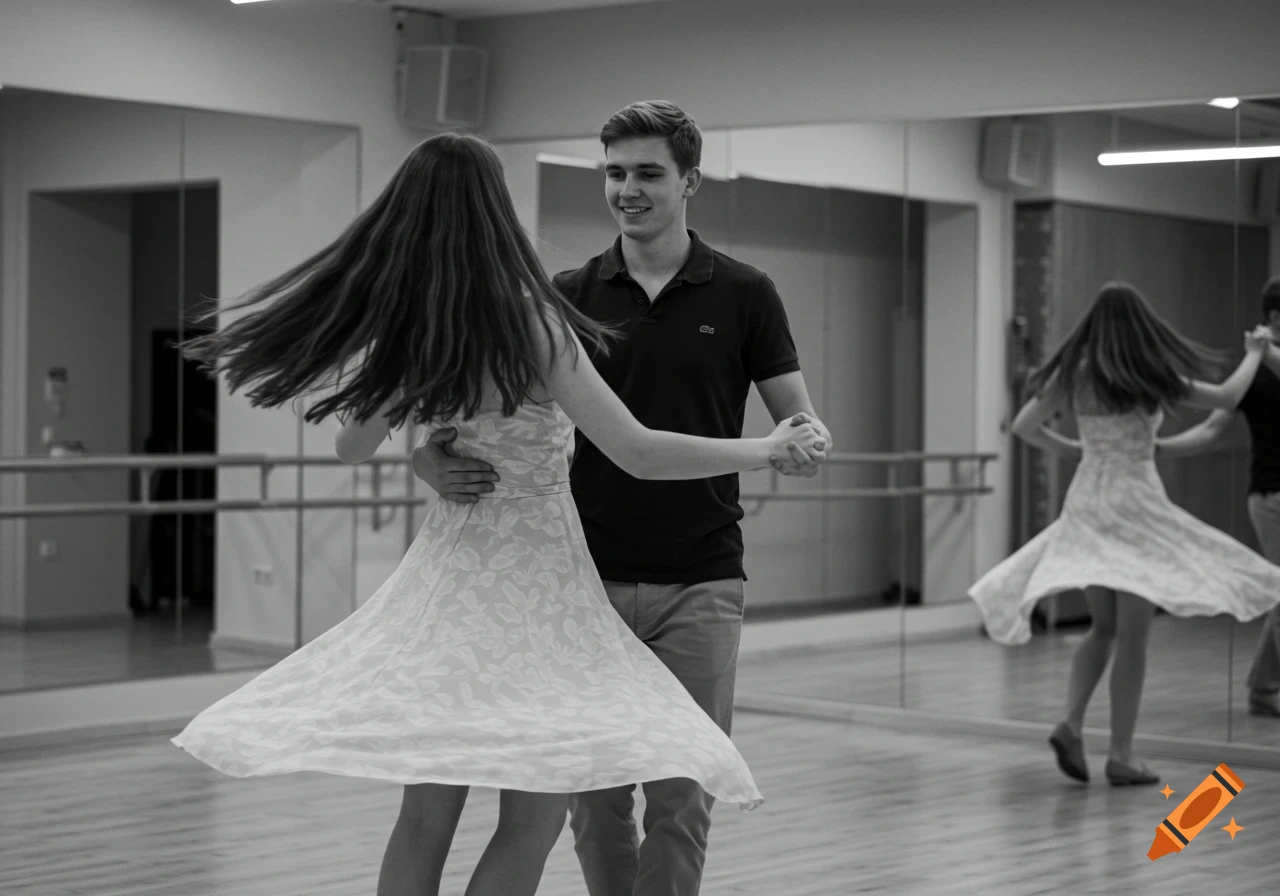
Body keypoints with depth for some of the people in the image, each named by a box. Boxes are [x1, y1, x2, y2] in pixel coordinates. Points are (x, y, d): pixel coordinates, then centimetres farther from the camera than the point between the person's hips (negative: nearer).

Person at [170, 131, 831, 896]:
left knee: (424, 818, 10)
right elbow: (639, 453, -18)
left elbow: (352, 448, 17)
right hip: (533, 578, -6)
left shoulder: (400, 331, 0)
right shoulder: (530, 321, -17)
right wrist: (766, 450, -6)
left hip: (446, 569, 6)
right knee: (532, 819, -1)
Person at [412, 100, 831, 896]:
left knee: (680, 796, -2)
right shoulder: (571, 295, 4)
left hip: (698, 583, -2)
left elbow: (800, 420, 0)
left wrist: (804, 447, -25)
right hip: (590, 580, 2)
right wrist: (440, 464, -23)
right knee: (597, 797, 8)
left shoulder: (742, 294, 0)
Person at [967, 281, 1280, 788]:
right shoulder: (1154, 376, -8)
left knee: (1104, 628, 16)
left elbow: (1023, 426, 7)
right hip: (1134, 504, -4)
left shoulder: (1073, 375, 2)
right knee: (1132, 636, 1)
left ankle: (1071, 724, -3)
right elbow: (1228, 398, 0)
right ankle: (1120, 756, 1)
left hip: (1085, 503, 4)